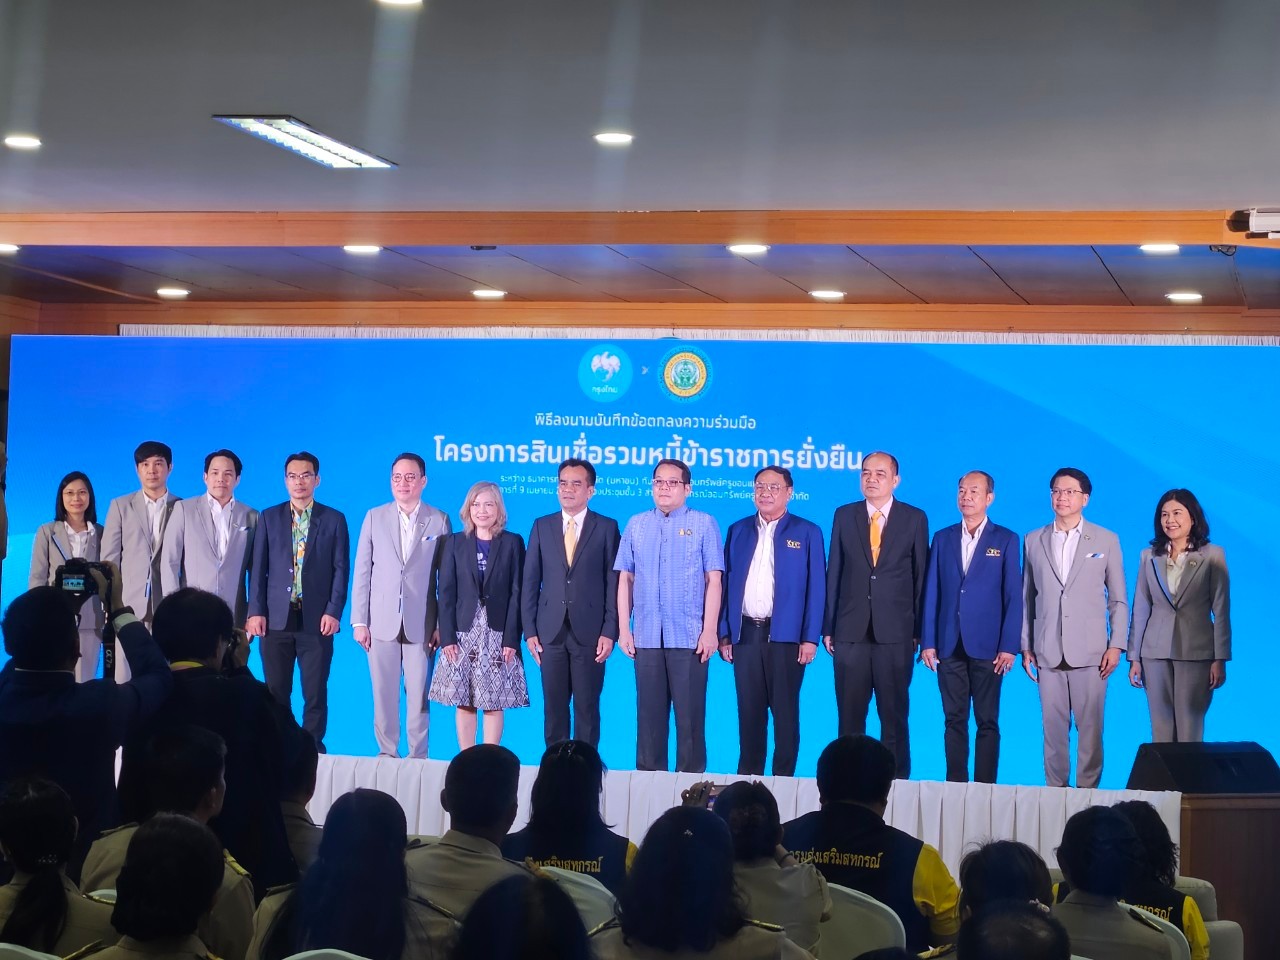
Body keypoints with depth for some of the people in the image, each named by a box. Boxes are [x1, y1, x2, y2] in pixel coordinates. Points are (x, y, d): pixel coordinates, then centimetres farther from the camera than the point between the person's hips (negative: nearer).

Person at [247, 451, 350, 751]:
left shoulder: (334, 520, 6)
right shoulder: (269, 517, 10)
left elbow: (340, 569, 3)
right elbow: (259, 568, 8)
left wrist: (333, 612, -7)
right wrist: (256, 611, -2)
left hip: (316, 620, -1)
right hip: (276, 618, 1)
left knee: (315, 693, 0)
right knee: (276, 692, 3)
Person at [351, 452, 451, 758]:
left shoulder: (439, 521, 3)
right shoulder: (375, 517, 7)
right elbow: (362, 572, 6)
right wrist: (359, 621, 0)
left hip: (421, 624, -1)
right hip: (382, 622, 1)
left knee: (418, 696, 1)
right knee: (384, 695, 4)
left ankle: (417, 756, 8)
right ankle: (387, 753, 13)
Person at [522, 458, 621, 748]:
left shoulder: (607, 528, 3)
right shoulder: (541, 526, 10)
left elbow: (614, 582, 0)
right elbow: (530, 582, 9)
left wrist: (610, 632, -8)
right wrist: (529, 631, 2)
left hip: (589, 633, -2)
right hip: (551, 632, 2)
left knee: (587, 708, 1)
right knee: (554, 708, 4)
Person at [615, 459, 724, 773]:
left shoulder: (703, 524, 3)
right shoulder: (636, 525, 11)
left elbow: (714, 580, -1)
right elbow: (625, 579, 10)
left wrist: (710, 630, -8)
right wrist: (624, 628, 4)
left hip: (689, 638, -3)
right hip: (646, 637, 3)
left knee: (690, 714, -2)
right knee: (649, 713, 4)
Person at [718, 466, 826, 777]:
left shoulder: (807, 533, 2)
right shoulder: (738, 530, 12)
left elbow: (816, 588, -1)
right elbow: (726, 583, 11)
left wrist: (810, 638, -8)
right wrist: (724, 633, 4)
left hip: (785, 635, -3)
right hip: (745, 633, 3)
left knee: (785, 711, 2)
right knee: (749, 711, 6)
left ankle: (783, 780, 7)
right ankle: (747, 778, 13)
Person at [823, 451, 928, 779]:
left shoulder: (914, 519, 5)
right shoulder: (844, 516, 9)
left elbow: (920, 576, 4)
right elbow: (834, 573, 8)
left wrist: (918, 630, 0)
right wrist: (828, 627, 4)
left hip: (895, 632, -2)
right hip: (851, 630, 2)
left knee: (894, 715, 2)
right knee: (849, 716, 4)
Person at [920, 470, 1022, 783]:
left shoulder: (1005, 540, 3)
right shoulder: (943, 538, 11)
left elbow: (1013, 596, 0)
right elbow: (931, 593, 9)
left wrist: (1009, 646, -8)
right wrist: (927, 642, 2)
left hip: (987, 647, -2)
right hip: (949, 646, 3)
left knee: (987, 722, 1)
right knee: (955, 720, 5)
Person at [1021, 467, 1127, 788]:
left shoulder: (1106, 541, 6)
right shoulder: (1034, 541, 10)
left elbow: (1118, 599, 6)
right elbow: (1027, 598, 11)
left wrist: (1116, 645, -2)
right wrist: (1026, 646, 6)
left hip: (1090, 651, -1)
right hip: (1048, 652, 2)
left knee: (1090, 727, -2)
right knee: (1053, 728, 2)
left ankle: (1087, 790, 5)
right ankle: (1055, 789, 9)